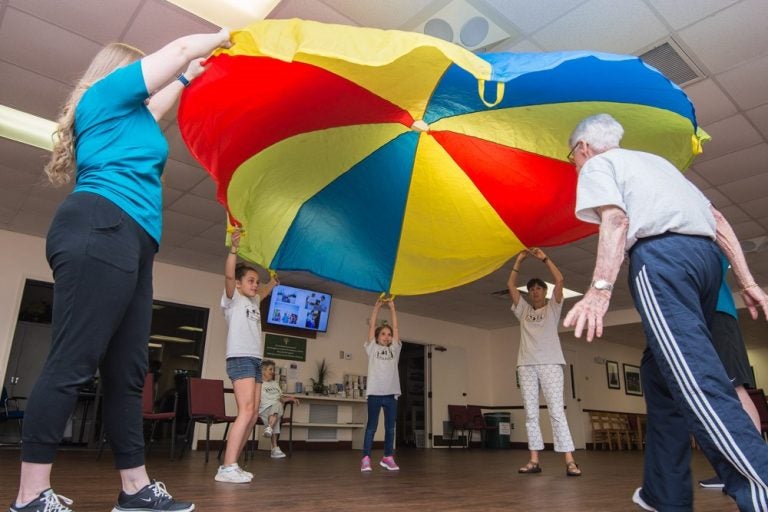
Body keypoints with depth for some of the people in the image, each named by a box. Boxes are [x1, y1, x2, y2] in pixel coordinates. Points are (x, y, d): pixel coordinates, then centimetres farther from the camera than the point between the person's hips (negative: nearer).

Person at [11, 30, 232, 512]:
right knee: (73, 363, -14)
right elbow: (180, 48, 11)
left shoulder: (125, 115, 33)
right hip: (101, 231, -10)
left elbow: (152, 110, 55)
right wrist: (220, 36, 29)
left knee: (127, 371, 3)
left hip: (126, 244, 10)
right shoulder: (107, 90, 11)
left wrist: (187, 78, 62)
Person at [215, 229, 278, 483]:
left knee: (253, 415, 5)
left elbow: (265, 290, 45)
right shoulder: (232, 299, 2)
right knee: (246, 411, -19)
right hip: (240, 359, -8)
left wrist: (275, 277, 36)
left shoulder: (253, 302, 22)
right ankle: (227, 468, -19)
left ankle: (231, 465, 11)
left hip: (255, 360, 9)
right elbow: (228, 275, -17)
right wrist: (233, 248, -27)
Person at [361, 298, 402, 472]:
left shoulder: (394, 349, 14)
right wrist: (377, 306, 0)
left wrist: (392, 307, 8)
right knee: (371, 427, 1)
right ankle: (366, 458, 4)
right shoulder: (372, 348, 8)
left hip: (391, 393, 3)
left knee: (390, 427, 8)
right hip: (375, 393, -3)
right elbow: (372, 326, 3)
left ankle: (388, 457, 18)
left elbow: (395, 327, 10)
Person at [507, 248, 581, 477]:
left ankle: (570, 461, -12)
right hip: (527, 365, 3)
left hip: (550, 364, -3)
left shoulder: (553, 308, 13)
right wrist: (519, 260, 13)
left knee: (556, 411, -11)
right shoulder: (523, 310, 21)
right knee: (530, 414, 0)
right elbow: (510, 285, 15)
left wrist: (544, 258, 3)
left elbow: (559, 280, 1)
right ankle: (534, 460, 0)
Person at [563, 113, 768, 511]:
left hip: (660, 253, -8)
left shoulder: (596, 165, 11)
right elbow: (717, 219, 24)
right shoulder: (653, 160, 32)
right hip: (707, 254, 8)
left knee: (694, 378, -15)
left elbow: (616, 218, -11)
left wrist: (600, 289, -22)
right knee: (661, 370, 13)